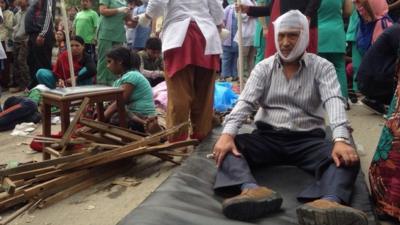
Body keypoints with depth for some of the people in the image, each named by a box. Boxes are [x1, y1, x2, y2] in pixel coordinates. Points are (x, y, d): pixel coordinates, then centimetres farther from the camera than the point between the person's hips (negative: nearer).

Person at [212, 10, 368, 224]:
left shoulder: (322, 67, 3)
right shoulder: (264, 67, 9)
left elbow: (334, 102, -13)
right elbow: (245, 102, -4)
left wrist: (341, 139, -33)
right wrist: (228, 133, -24)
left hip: (307, 139, -1)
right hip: (267, 137, 2)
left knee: (347, 158, -30)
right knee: (226, 147, -24)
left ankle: (329, 202, -59)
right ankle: (252, 190, -52)